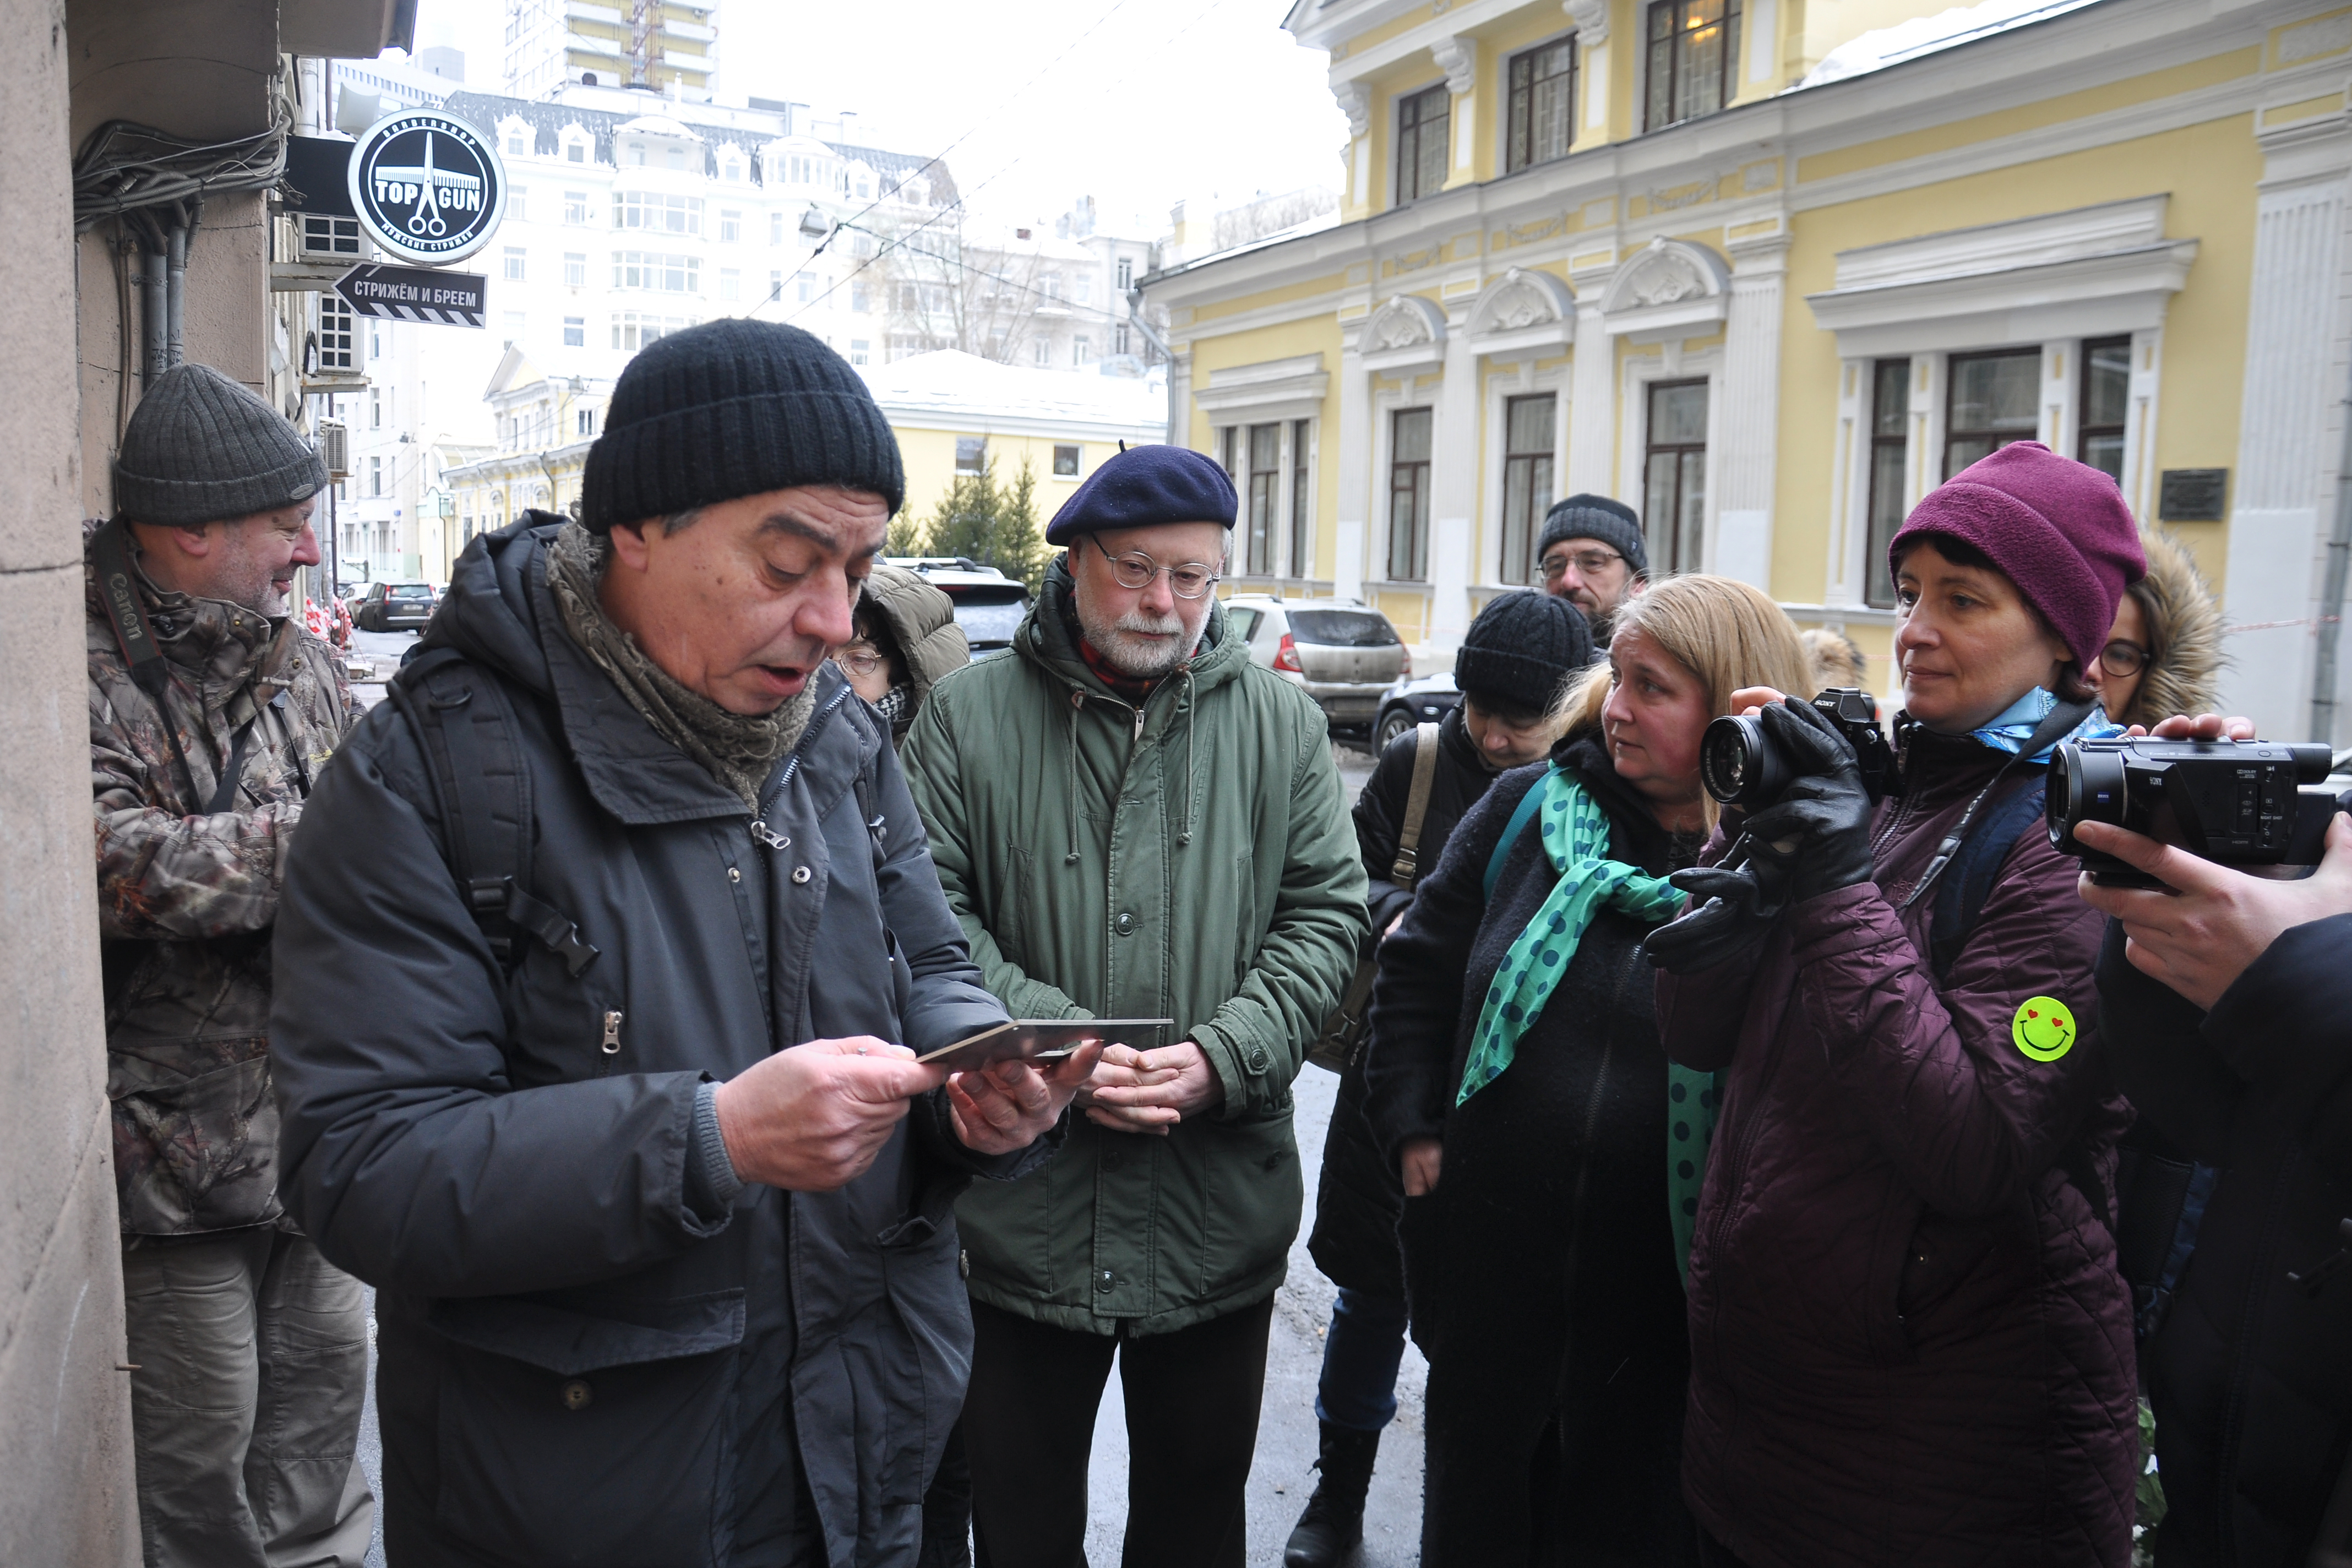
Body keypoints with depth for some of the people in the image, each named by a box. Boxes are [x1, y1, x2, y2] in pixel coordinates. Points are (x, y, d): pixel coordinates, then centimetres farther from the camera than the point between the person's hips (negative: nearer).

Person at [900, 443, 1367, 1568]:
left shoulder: (1282, 724, 3)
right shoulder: (970, 716, -2)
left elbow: (1325, 913, 1)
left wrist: (1224, 1058, -13)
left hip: (1221, 1211, 2)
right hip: (1021, 1205, -1)